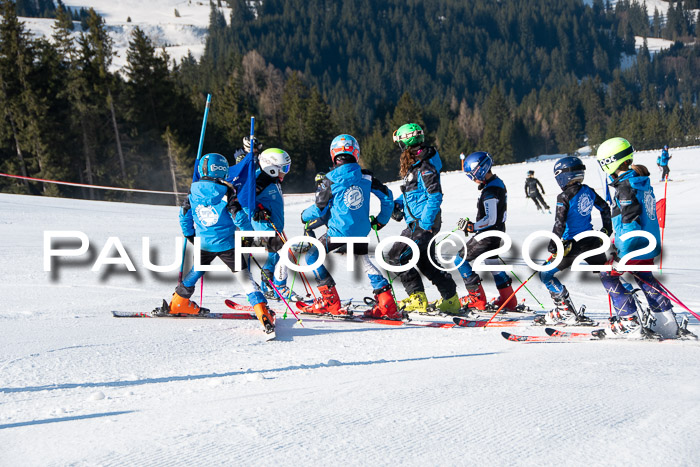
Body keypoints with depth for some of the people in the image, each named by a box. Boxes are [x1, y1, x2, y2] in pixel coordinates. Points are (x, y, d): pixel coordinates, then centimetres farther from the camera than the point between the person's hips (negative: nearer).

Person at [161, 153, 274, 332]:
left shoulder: (194, 190, 1)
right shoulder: (225, 191, -13)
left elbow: (184, 215, 9)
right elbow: (239, 217, -15)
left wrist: (189, 234, 25)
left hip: (203, 243, 5)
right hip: (226, 244, -4)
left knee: (196, 271, 27)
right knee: (244, 276, -2)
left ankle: (179, 303, 37)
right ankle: (262, 311, -10)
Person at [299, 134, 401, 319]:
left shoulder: (330, 180, -11)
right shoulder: (366, 177, 1)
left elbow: (319, 209, -6)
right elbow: (386, 196, 6)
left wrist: (304, 216, 15)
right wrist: (381, 220, 21)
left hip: (338, 231, -5)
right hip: (361, 232, 5)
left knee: (312, 255, 12)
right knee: (366, 263, 23)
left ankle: (330, 302, 7)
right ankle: (387, 305, 13)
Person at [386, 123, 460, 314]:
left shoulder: (424, 167, -17)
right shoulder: (413, 165, 13)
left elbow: (435, 196, -22)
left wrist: (425, 224, -24)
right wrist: (398, 204, 11)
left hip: (423, 223, -10)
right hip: (419, 222, 10)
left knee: (395, 257, -10)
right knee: (425, 262, 16)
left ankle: (417, 299, -8)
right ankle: (450, 300, 21)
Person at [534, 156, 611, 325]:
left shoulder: (564, 197, -14)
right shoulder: (588, 191, 6)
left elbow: (559, 224, -16)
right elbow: (605, 208, 20)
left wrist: (553, 246, -7)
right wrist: (607, 229, 35)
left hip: (573, 244, -7)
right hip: (592, 240, 7)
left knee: (546, 275, 4)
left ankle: (566, 312, 0)